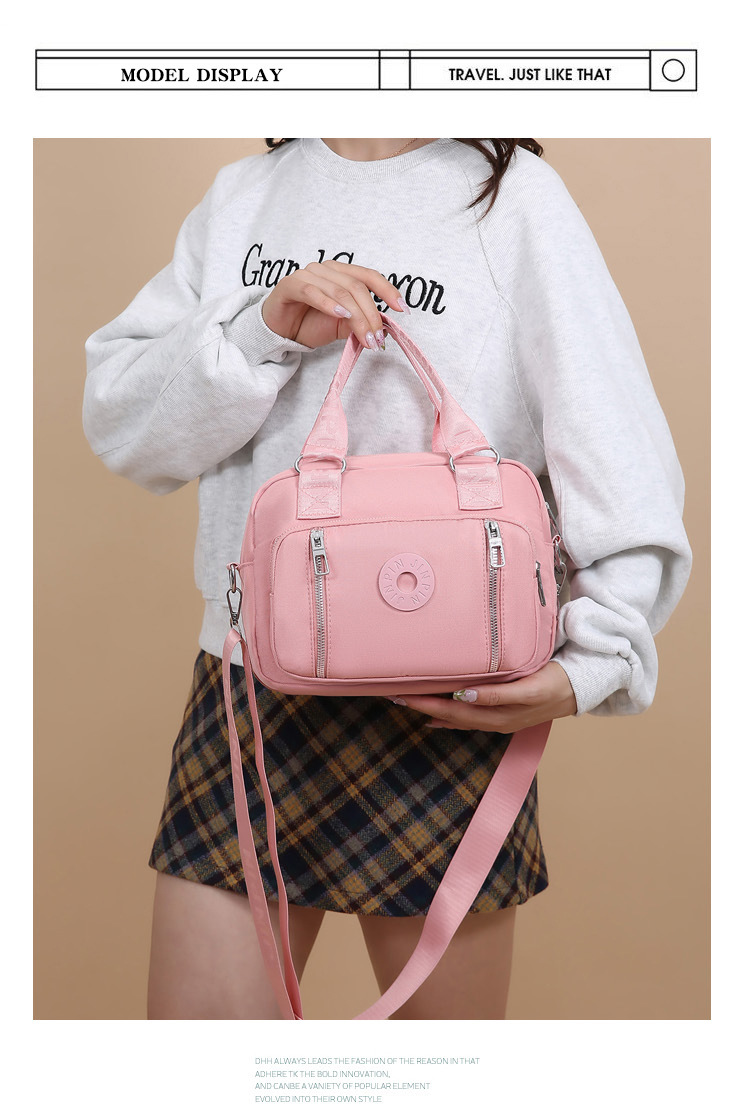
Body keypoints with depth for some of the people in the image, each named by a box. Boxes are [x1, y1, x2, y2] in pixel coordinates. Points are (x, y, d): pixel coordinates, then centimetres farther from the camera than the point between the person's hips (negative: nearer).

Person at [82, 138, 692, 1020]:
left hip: (444, 709, -2)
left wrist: (591, 663, -17)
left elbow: (623, 464, -5)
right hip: (245, 677, 3)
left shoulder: (514, 195, 0)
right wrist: (263, 333, -11)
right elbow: (119, 427, 5)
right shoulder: (240, 196, 11)